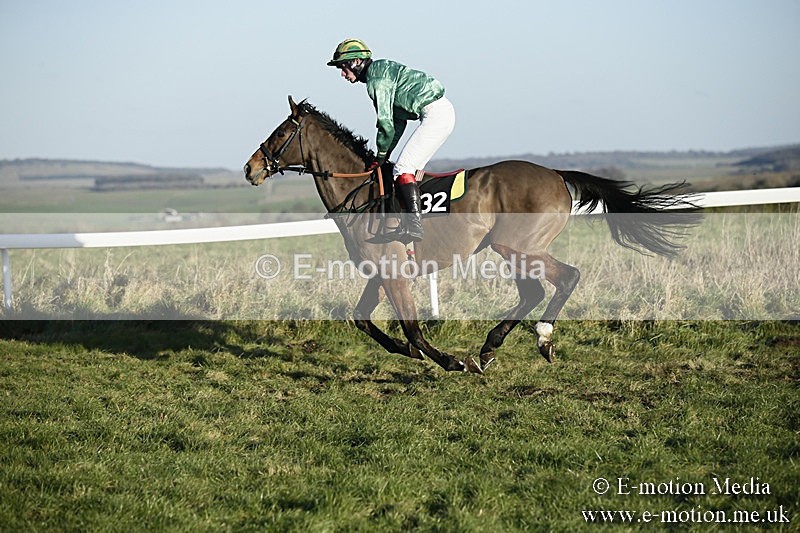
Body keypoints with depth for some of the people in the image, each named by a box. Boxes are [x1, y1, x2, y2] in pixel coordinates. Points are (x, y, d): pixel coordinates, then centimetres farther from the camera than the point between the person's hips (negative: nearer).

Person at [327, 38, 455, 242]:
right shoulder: (382, 71, 20)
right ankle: (415, 221, 7)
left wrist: (381, 155, -2)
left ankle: (414, 224, -21)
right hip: (442, 111, 10)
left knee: (403, 168, -13)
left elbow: (385, 120, -15)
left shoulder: (377, 78, -11)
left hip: (435, 114, -10)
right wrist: (386, 152, 17)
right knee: (411, 167, 12)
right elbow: (399, 120, 22)